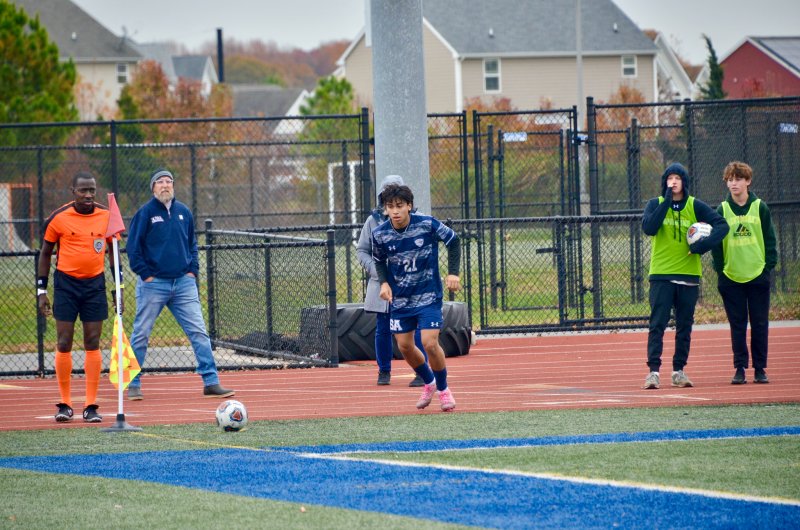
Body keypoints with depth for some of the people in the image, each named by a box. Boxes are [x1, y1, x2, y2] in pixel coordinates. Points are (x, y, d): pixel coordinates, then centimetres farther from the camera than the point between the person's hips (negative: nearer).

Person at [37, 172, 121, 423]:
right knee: (64, 344, -2)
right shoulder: (58, 218, -4)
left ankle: (91, 405, 3)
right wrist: (41, 291, 1)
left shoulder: (107, 216, 1)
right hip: (66, 283, -1)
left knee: (92, 344, 0)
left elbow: (113, 252, 12)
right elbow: (45, 253, 5)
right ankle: (64, 403, 7)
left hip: (95, 284, 1)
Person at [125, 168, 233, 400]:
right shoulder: (145, 213, -3)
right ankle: (133, 385, 12)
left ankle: (211, 382, -3)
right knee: (141, 335, 2)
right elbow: (132, 247, -3)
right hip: (154, 283, -4)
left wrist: (193, 270, 7)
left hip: (184, 283, 4)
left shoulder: (184, 212, 10)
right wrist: (146, 274, -9)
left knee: (199, 332, -3)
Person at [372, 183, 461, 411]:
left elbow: (453, 241, 0)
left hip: (428, 296, -3)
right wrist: (384, 282, -7)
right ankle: (429, 382, 32)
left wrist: (453, 272, -9)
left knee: (430, 343, -14)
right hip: (399, 298, 3)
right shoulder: (379, 234, -9)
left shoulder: (428, 224, -17)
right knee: (404, 346, 6)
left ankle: (443, 388, 9)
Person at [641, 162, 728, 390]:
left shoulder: (695, 206, 4)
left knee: (685, 326, 5)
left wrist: (704, 244, -19)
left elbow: (722, 225, -4)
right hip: (661, 274, -2)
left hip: (689, 275, 2)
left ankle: (679, 371, 12)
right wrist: (666, 202, -16)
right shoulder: (655, 205, 3)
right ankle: (653, 371, -11)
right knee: (657, 324, -8)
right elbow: (648, 228, -15)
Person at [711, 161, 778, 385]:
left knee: (760, 325, 2)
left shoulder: (760, 208, 3)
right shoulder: (722, 210, 4)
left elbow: (770, 240, 5)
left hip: (758, 275, 0)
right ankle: (740, 368, 6)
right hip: (731, 277, 0)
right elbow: (716, 242, 5)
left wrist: (770, 265, -3)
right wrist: (719, 269, -1)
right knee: (737, 326, 2)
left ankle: (760, 369, 8)